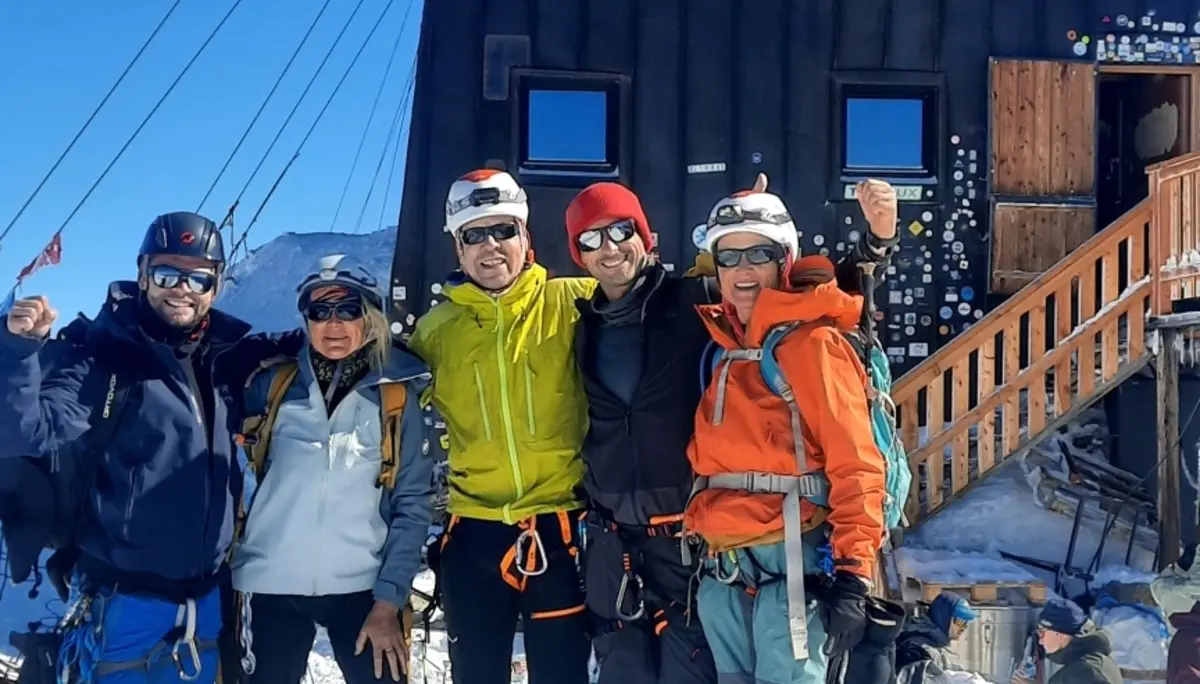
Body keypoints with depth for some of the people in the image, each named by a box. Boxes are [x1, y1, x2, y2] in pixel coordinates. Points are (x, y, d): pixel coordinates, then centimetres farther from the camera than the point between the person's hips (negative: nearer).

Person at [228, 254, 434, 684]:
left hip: (363, 587, -1)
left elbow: (413, 505, -1)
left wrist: (389, 599, -6)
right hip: (272, 585, 1)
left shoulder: (397, 397, -1)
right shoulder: (273, 384, 2)